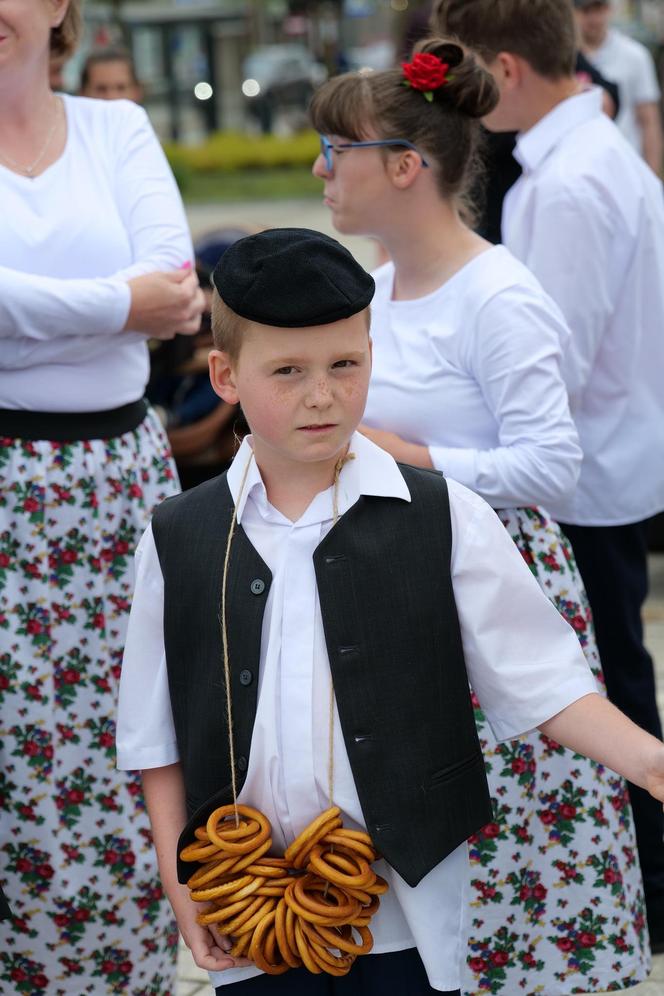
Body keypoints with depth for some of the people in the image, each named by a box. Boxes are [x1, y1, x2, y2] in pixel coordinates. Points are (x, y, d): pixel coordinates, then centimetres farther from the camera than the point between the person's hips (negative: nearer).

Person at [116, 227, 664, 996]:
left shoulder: (445, 520, -5)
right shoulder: (177, 540, 0)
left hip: (407, 912, -1)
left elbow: (541, 680, -4)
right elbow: (157, 733, 6)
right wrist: (177, 879, 1)